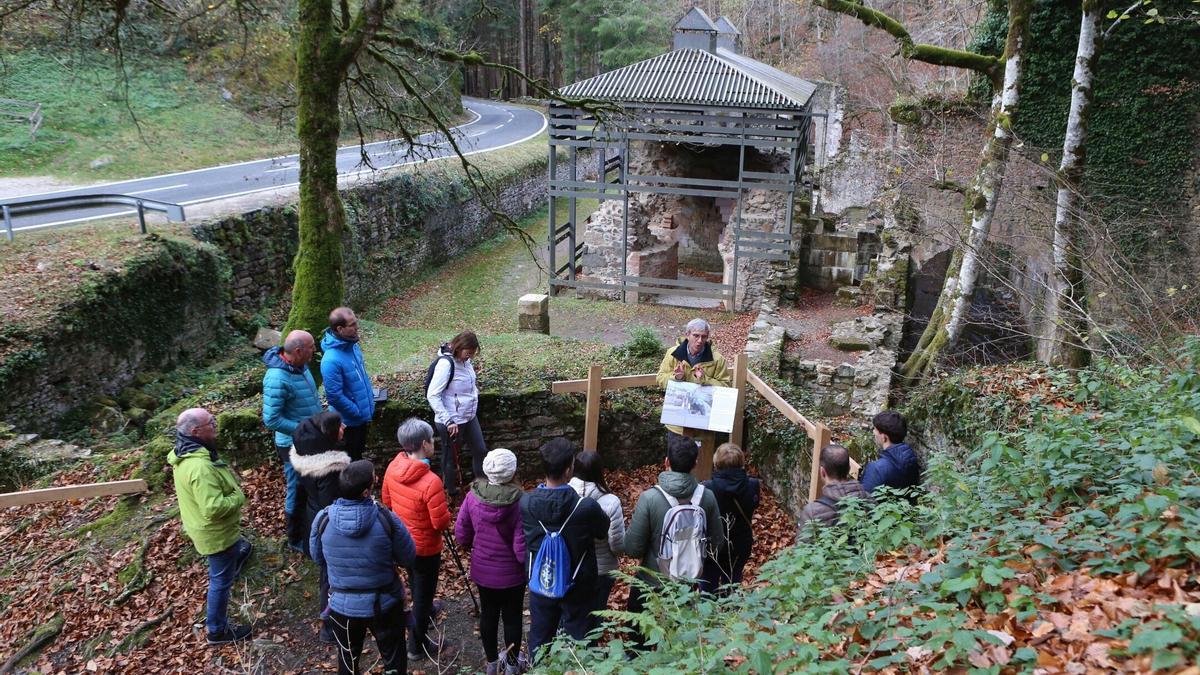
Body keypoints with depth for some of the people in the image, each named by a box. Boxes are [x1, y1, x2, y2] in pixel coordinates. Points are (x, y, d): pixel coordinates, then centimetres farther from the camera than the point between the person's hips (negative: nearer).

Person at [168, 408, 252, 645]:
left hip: (205, 527, 9)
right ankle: (217, 631, 27)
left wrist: (231, 485, 3)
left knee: (242, 548, 33)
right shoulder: (200, 467, -37)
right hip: (215, 533, -9)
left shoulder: (185, 453, -3)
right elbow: (213, 508, -37)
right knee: (221, 581, 9)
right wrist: (238, 497, -20)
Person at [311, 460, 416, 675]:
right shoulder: (386, 519, -24)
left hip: (342, 605, 2)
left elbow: (317, 557, 1)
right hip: (385, 604, -2)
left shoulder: (323, 518, -17)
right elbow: (408, 557, -9)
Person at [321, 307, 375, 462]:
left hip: (364, 415, 8)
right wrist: (359, 413, -17)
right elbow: (335, 396, -27)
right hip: (349, 421, -8)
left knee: (359, 454, 27)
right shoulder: (331, 360, -30)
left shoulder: (353, 346, -4)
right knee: (350, 462, 12)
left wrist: (370, 400, 9)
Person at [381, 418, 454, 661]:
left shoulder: (393, 468, -11)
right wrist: (446, 512, -4)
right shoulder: (430, 481, -33)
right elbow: (441, 522, -26)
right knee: (423, 595, 13)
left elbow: (387, 501, 5)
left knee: (416, 586, 31)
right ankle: (418, 646, 28)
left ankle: (424, 615, 57)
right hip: (425, 547, -7)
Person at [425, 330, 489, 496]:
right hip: (451, 422, -8)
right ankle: (451, 493, 28)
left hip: (469, 417, 8)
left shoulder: (465, 361, 0)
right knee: (451, 458, 10)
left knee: (480, 450, 17)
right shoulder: (446, 363, -24)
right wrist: (448, 421, -25)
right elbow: (432, 396, -25)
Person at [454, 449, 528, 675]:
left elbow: (461, 534, -6)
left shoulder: (473, 496, -17)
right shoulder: (519, 502, -28)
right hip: (511, 572, -3)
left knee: (488, 614, 21)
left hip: (483, 569, 3)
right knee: (512, 617, 17)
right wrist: (528, 565, -3)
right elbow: (521, 546, -24)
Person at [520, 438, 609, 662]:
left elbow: (526, 539, -1)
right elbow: (603, 531, -8)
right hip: (577, 585, -3)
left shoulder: (526, 502, -19)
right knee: (578, 642, 17)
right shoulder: (586, 506, -29)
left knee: (539, 638, 23)